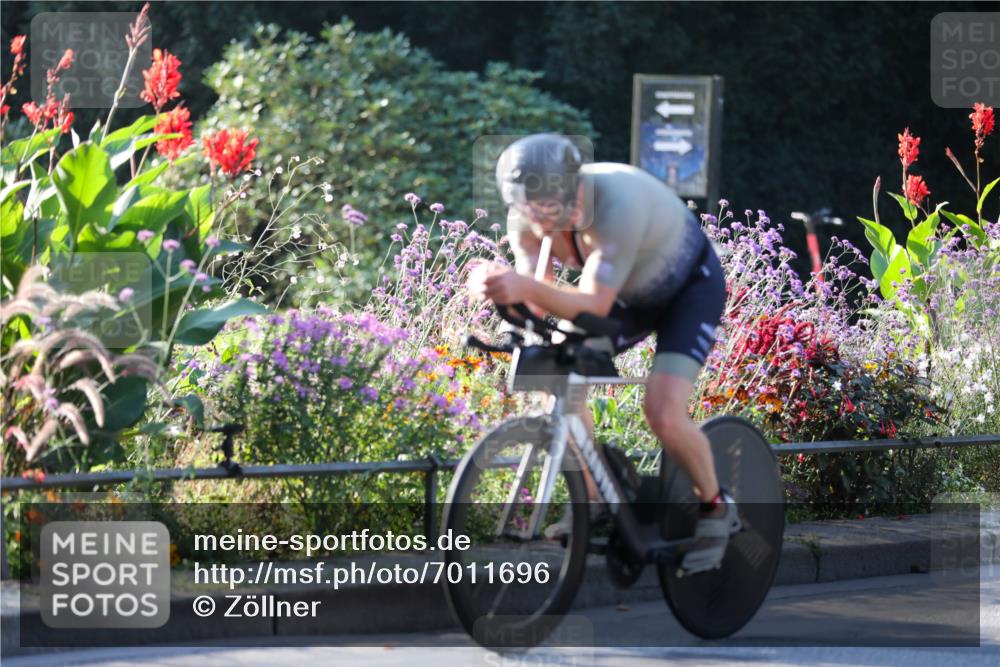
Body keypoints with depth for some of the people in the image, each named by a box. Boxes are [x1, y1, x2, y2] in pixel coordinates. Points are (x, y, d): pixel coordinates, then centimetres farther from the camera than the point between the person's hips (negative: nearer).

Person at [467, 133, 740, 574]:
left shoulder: (618, 203, -42)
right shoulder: (527, 219, -22)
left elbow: (594, 306, -44)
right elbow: (541, 301, -25)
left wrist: (526, 287, -60)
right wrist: (500, 288, -47)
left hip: (690, 287, -6)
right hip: (630, 293, 6)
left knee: (664, 413, -22)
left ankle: (716, 508, 4)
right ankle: (590, 502, 4)